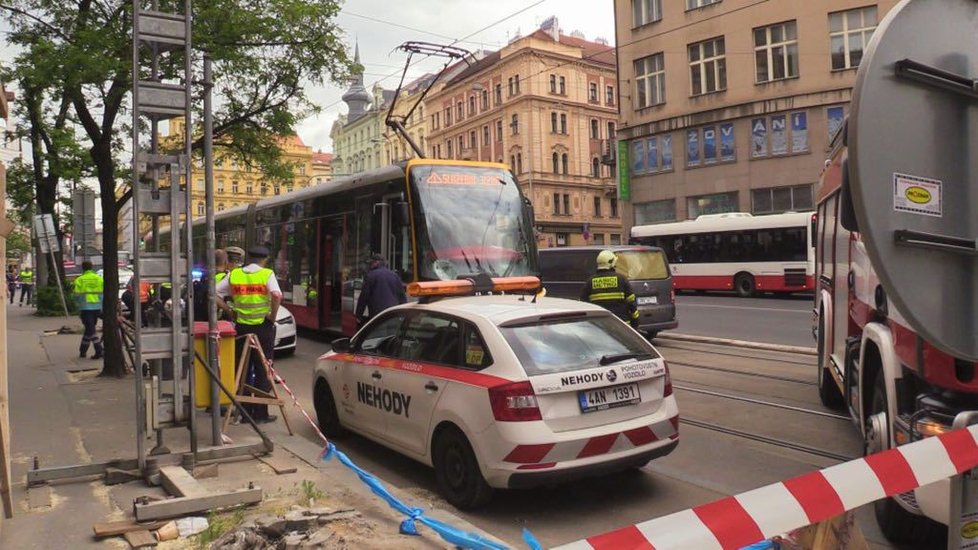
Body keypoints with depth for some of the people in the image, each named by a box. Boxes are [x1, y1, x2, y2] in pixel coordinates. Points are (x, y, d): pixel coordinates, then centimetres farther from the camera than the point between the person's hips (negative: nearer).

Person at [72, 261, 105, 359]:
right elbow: (103, 294, 1)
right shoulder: (99, 279, 5)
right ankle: (83, 350, 26)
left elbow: (76, 296, -6)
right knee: (89, 328, 16)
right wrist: (102, 308, 6)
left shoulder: (79, 280, -4)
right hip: (97, 307, 4)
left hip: (85, 308, -4)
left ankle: (99, 351, -12)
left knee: (90, 329, -3)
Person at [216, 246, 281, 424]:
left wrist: (230, 311, 6)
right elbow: (276, 295, -24)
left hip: (242, 326, 3)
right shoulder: (267, 274, -7)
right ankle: (260, 412, 8)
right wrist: (273, 316, -11)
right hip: (263, 327, -3)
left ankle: (244, 410, 19)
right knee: (262, 370, 5)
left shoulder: (234, 274, 5)